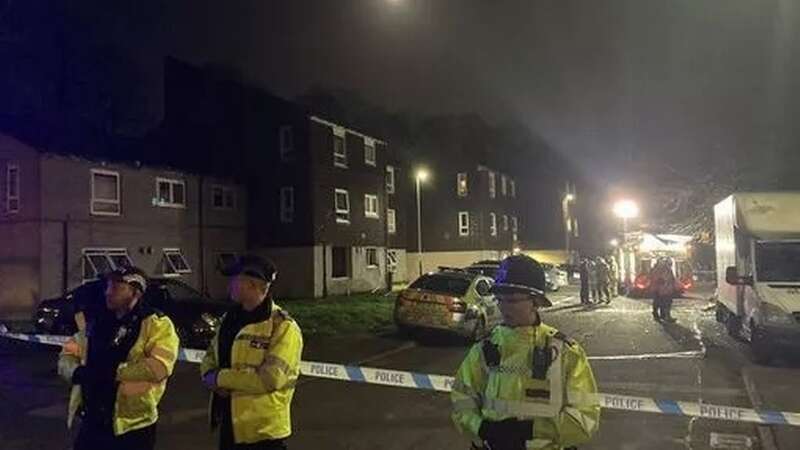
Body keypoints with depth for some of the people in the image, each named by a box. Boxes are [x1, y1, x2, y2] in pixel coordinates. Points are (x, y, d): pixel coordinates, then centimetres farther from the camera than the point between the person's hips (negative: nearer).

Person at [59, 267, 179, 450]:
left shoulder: (157, 324, -11)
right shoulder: (98, 324, 9)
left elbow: (159, 367, -24)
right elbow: (66, 356, 12)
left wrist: (113, 371, -19)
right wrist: (78, 372, -10)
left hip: (133, 427, -5)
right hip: (92, 421, 5)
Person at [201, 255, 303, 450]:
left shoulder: (284, 327, -18)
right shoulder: (230, 318, 8)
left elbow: (270, 378, -26)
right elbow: (210, 358, 14)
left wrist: (221, 378, -17)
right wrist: (212, 377, -10)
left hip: (264, 433, -8)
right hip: (229, 428, 8)